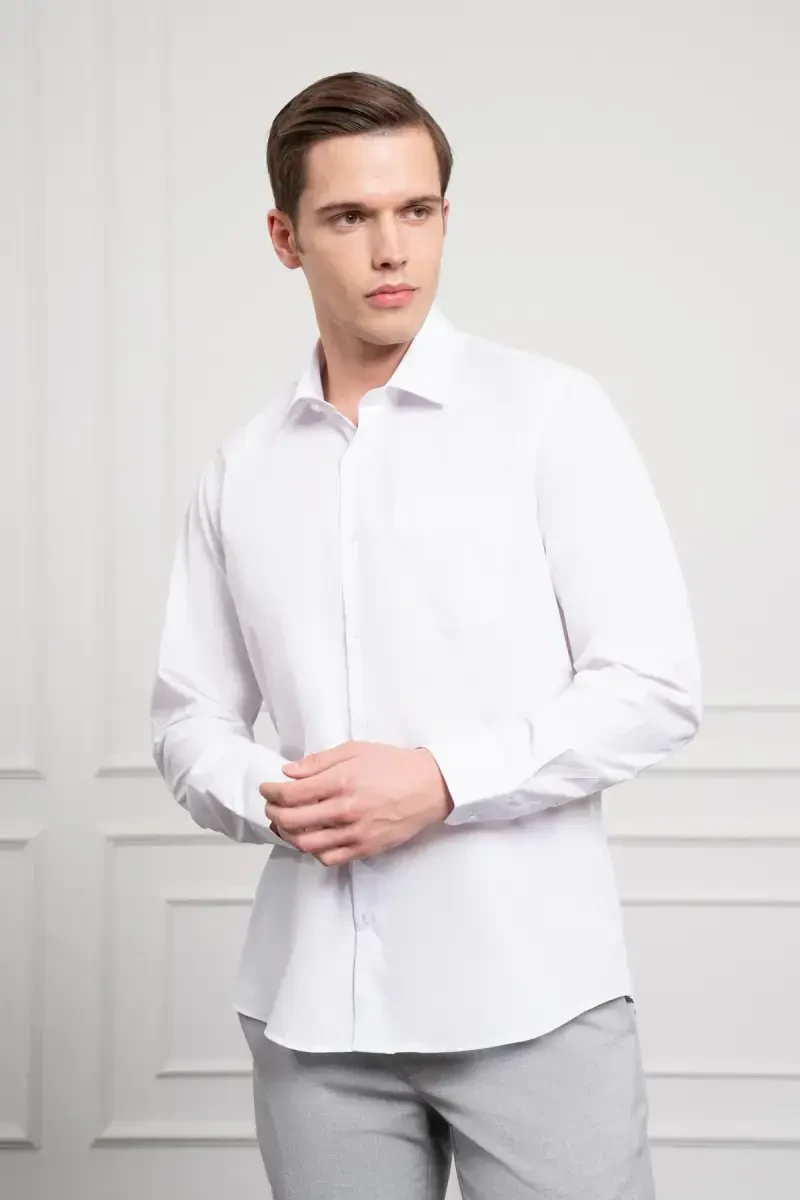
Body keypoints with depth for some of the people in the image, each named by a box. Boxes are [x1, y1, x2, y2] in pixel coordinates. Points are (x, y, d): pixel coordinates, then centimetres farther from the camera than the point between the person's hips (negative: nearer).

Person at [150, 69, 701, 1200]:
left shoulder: (550, 412, -1)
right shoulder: (240, 473, 11)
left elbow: (655, 688, -5)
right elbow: (189, 718, 14)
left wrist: (442, 780, -14)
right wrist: (270, 798, -7)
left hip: (532, 989, -3)